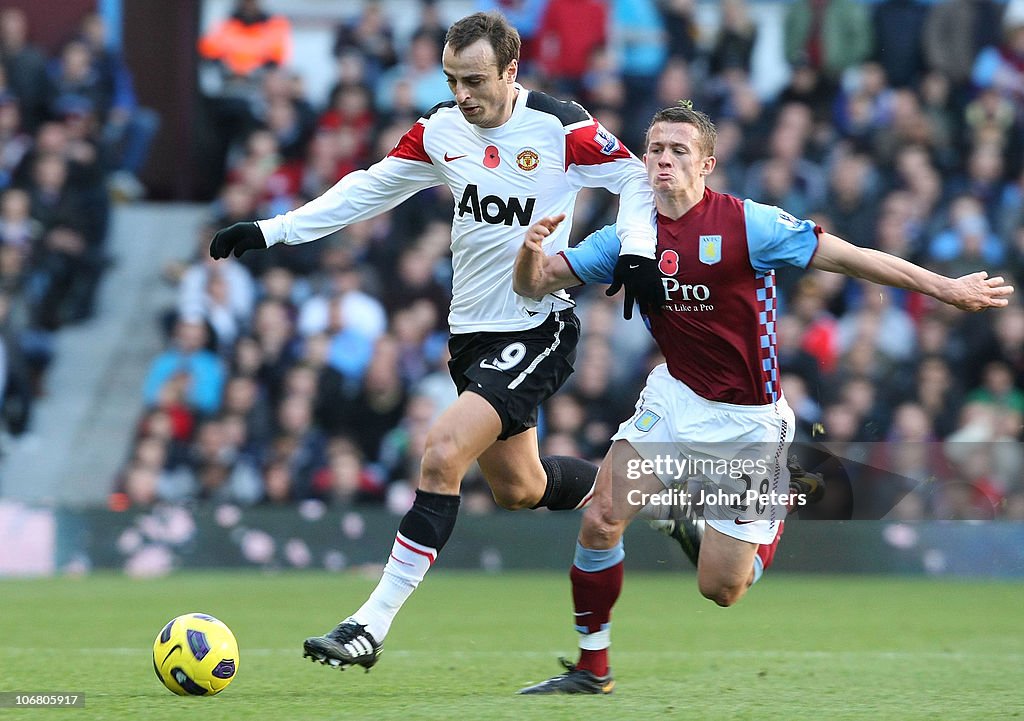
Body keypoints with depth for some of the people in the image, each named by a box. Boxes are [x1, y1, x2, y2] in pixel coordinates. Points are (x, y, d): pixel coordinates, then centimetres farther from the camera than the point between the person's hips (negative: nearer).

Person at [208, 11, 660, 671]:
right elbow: (368, 190, 11)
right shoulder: (440, 132, 3)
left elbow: (635, 177, -3)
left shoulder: (561, 129, -13)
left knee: (443, 455, -21)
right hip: (472, 331, 7)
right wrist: (270, 231, 6)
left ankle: (374, 624, -20)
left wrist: (637, 248, -20)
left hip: (538, 331, -7)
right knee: (518, 488, 15)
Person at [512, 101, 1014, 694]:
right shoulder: (628, 238, -1)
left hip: (746, 417, -4)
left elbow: (849, 257, -11)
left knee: (720, 590, -2)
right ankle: (592, 669, 3)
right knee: (601, 519, -15)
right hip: (675, 397, 4)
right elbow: (534, 286, 0)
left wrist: (944, 288, -12)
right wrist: (532, 252, -23)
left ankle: (783, 507, 31)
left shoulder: (746, 223, -14)